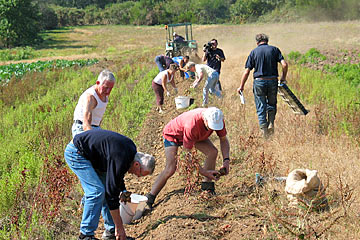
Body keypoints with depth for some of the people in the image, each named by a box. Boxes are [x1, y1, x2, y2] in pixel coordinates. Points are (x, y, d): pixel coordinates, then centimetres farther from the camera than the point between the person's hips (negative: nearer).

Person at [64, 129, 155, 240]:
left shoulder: (131, 148, 0)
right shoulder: (120, 160, -27)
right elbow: (112, 194, -23)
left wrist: (123, 191, 15)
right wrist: (119, 227, -17)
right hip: (75, 153, -10)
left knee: (105, 189, 7)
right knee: (97, 191, -16)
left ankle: (110, 231, 13)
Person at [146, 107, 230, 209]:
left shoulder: (217, 119, -26)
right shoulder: (192, 125, -45)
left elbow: (224, 139, -8)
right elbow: (188, 154, -35)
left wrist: (226, 160, -23)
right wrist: (204, 172, -35)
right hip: (172, 134, -6)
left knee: (212, 152, -13)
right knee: (170, 169, -21)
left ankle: (207, 186, 1)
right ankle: (149, 198, -14)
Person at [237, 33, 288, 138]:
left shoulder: (254, 52, 3)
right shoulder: (274, 49, 4)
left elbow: (247, 71, 0)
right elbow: (284, 64, -6)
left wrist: (241, 86, 7)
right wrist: (283, 77, 10)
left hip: (259, 82, -1)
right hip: (272, 81, 1)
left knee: (261, 108, 6)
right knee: (272, 104, 21)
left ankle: (265, 132, 3)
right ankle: (271, 123, 3)